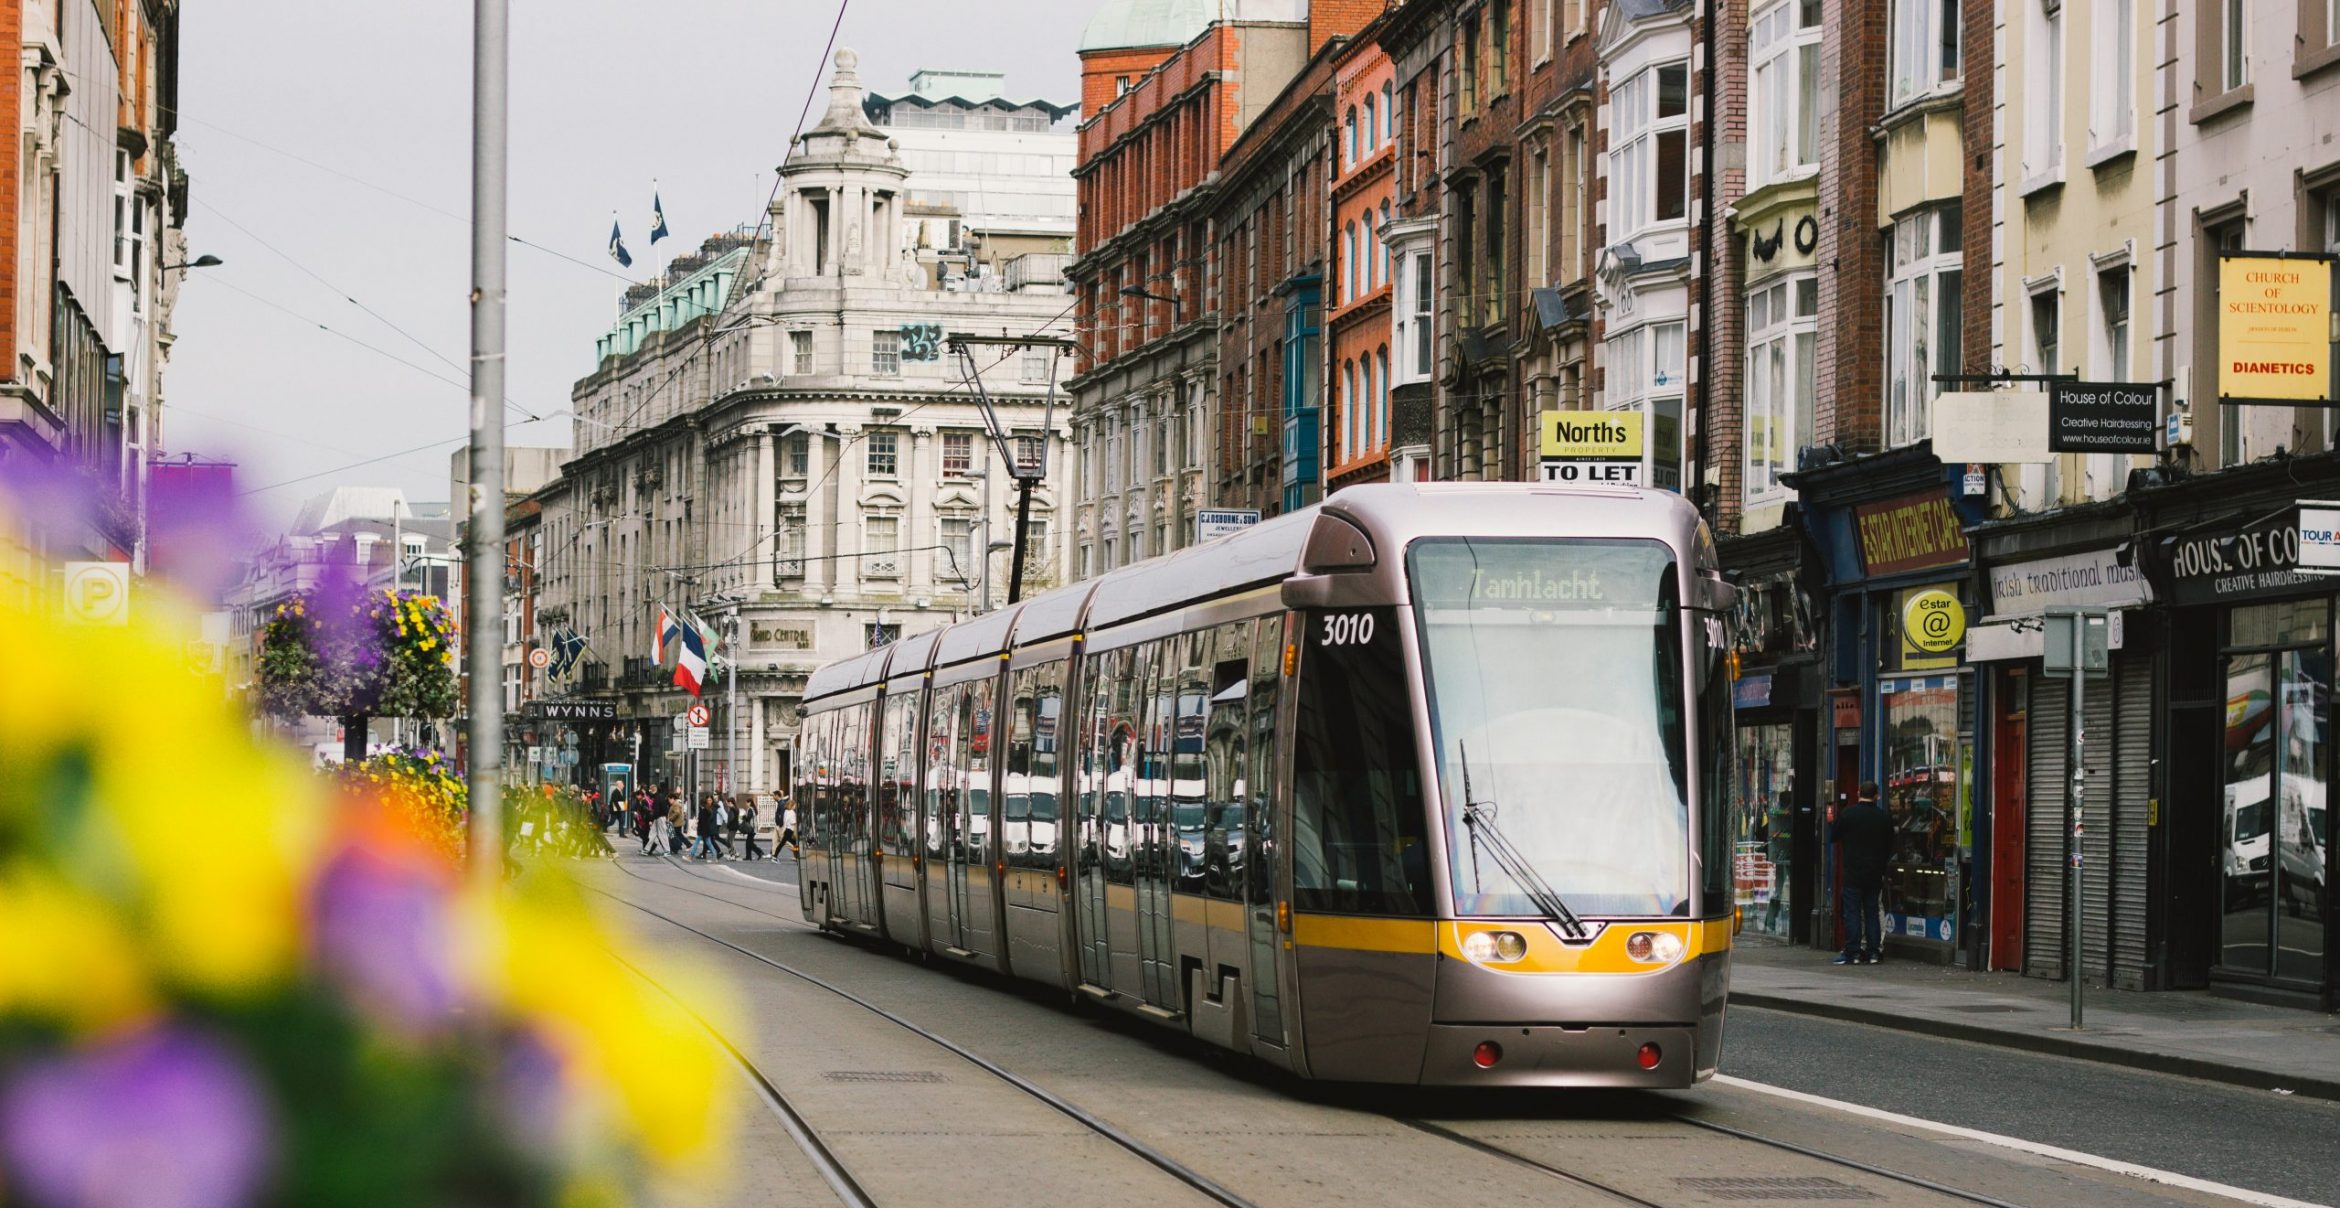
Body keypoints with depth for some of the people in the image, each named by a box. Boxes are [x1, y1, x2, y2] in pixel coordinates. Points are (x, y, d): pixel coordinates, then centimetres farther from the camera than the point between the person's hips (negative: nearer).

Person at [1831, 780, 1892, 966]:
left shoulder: (1847, 814, -8)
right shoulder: (1883, 817, 1)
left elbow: (1833, 837, 1)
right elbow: (1890, 846, 9)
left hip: (1853, 873, -3)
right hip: (1875, 874, 3)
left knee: (1852, 912, -1)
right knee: (1872, 912, 8)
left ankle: (1853, 952, -4)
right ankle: (1874, 952, 6)